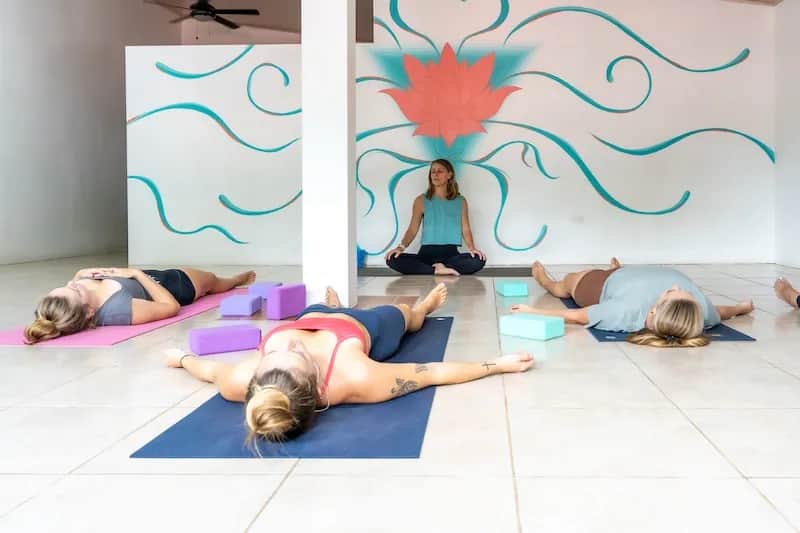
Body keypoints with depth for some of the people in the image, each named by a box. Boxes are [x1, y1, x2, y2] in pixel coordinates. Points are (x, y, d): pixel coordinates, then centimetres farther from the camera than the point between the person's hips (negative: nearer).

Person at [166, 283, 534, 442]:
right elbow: (434, 372, -39)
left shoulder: (240, 383, -47)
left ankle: (336, 305, 75)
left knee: (321, 307, 38)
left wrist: (181, 357, 0)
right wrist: (498, 364, -28)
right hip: (368, 328, -1)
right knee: (402, 313, 35)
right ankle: (425, 307, 71)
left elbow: (210, 369, -22)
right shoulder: (356, 379, -52)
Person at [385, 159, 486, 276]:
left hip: (451, 253, 0)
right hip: (427, 253, 0)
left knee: (479, 260, -32)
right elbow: (412, 229, 6)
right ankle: (436, 270, -32)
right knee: (392, 259, -29)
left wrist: (472, 248, -14)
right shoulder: (421, 200, 10)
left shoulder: (460, 201, 12)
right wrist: (401, 246, -14)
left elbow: (465, 229, 7)